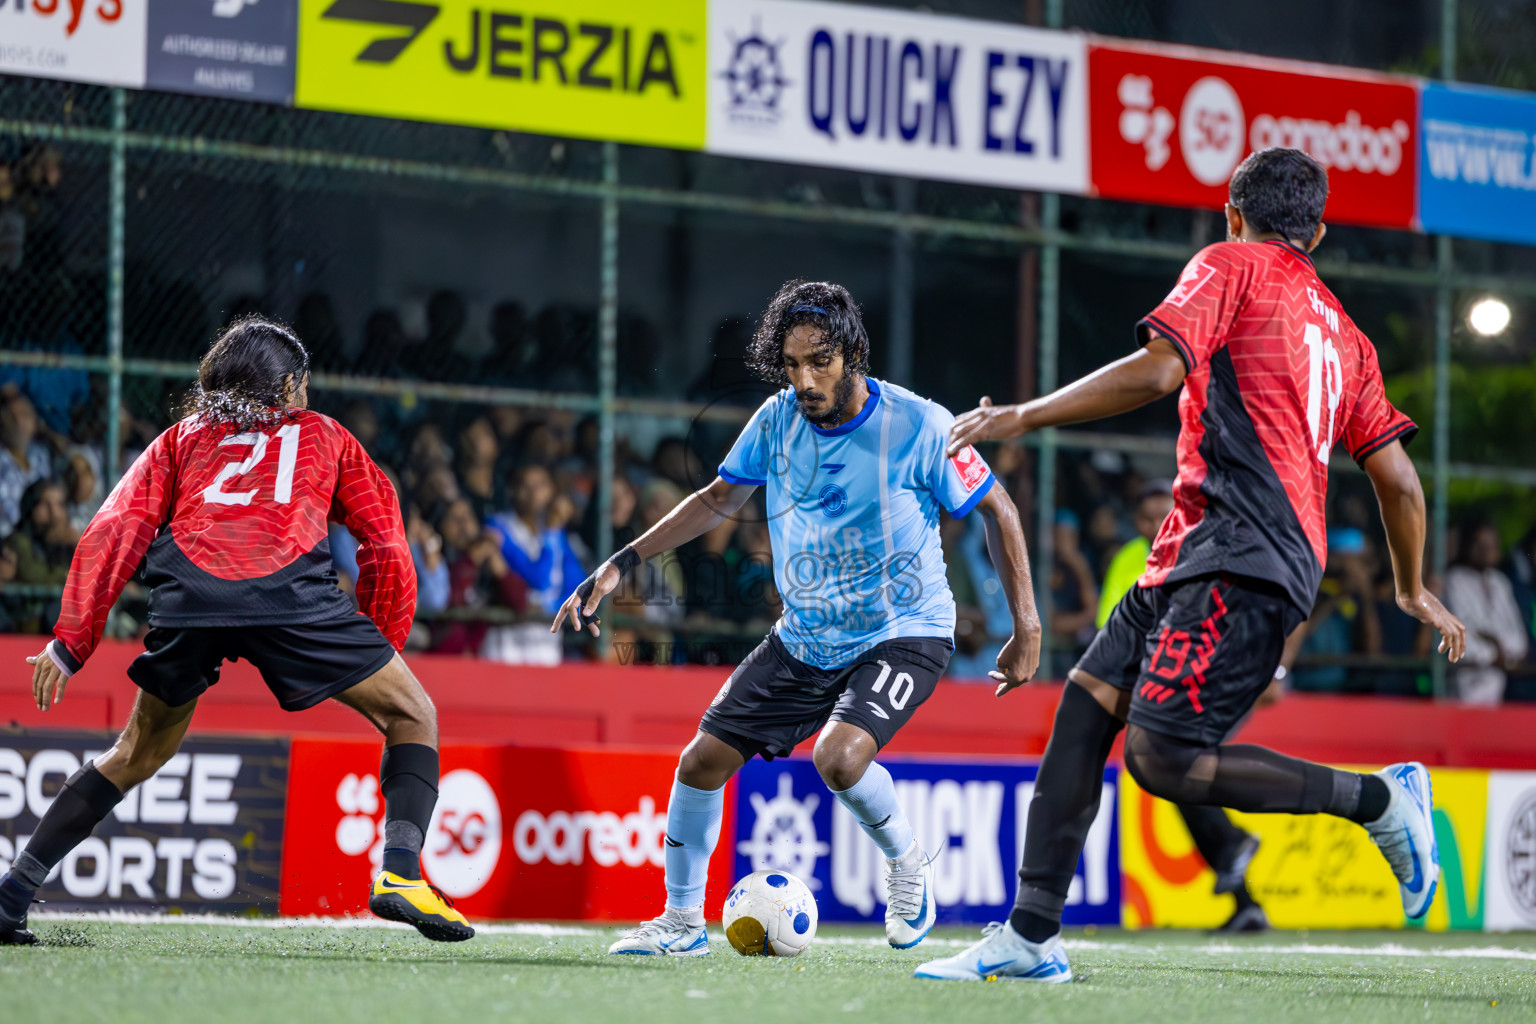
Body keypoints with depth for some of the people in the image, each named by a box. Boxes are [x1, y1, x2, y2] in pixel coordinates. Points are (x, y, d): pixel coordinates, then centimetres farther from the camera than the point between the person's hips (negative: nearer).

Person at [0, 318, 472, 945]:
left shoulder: (181, 439, 32)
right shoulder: (323, 435, 30)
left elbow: (114, 532, 18)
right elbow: (386, 546, 24)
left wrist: (70, 642, 14)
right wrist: (383, 648, 31)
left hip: (186, 595, 3)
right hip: (290, 590, -3)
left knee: (139, 752, 24)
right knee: (411, 716, 13)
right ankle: (399, 874, -8)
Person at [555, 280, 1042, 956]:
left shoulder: (918, 426, -19)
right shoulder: (777, 420, -6)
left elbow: (997, 510, -7)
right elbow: (719, 499, 10)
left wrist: (1026, 629, -9)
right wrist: (622, 564, 3)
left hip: (903, 633, -5)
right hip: (803, 639, 5)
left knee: (839, 758, -30)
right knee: (703, 759, -1)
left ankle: (907, 862, 1)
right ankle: (682, 921, 18)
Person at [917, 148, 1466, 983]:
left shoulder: (1229, 267, 3)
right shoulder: (1340, 331, 23)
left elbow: (1156, 370, -13)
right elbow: (1399, 480, 21)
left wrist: (1023, 417, -7)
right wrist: (1414, 592, 35)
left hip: (1239, 560, -9)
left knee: (1164, 758, -17)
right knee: (1086, 702, 4)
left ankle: (1380, 796, -6)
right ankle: (1030, 935, 0)